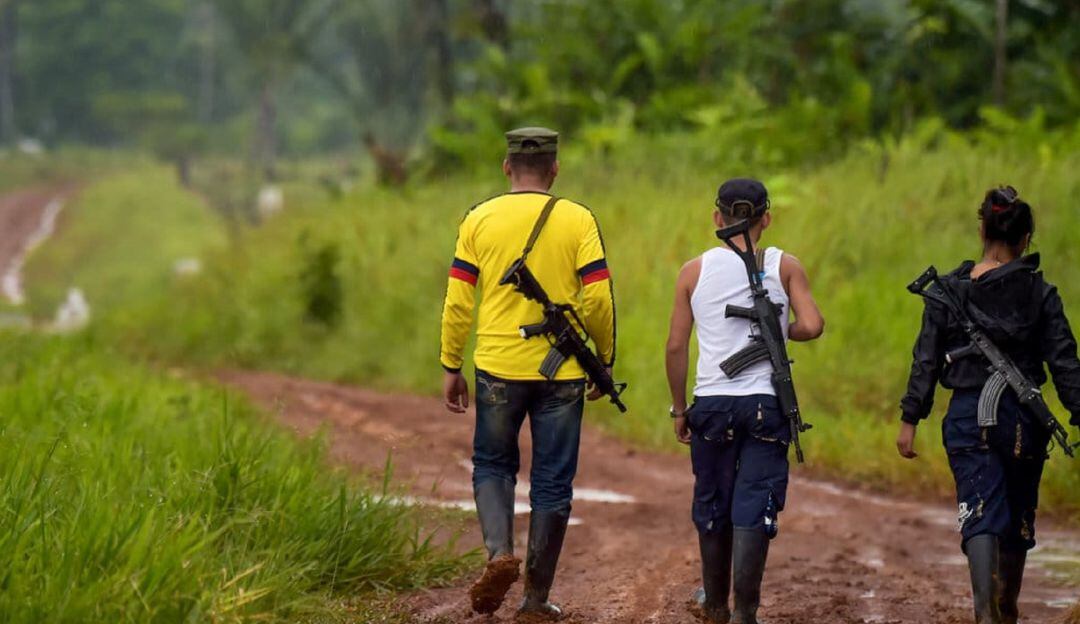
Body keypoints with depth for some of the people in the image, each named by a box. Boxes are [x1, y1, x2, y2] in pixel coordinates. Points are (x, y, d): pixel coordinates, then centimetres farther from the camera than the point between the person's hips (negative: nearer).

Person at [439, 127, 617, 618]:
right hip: (562, 374, 0)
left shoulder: (479, 219, 1)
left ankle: (500, 553, -7)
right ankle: (537, 598, 11)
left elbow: (458, 301, 0)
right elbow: (599, 300, -5)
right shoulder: (578, 221, -2)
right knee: (553, 482, 8)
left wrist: (451, 367, 8)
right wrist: (604, 362, 7)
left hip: (497, 369, 0)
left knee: (493, 465, 18)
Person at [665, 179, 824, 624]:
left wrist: (679, 409, 11)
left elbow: (676, 346, 2)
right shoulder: (784, 267, 2)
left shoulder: (695, 270, 4)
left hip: (712, 402, 2)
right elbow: (812, 326, -10)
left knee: (712, 505, 14)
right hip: (766, 403, -1)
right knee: (755, 508, -3)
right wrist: (779, 332, 12)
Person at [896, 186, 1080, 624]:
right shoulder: (1040, 295, -3)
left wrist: (910, 419, 5)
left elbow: (926, 359, 1)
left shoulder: (948, 290, -1)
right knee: (1018, 520, 18)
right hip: (1023, 420, 0)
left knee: (981, 517, -6)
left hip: (967, 419, 0)